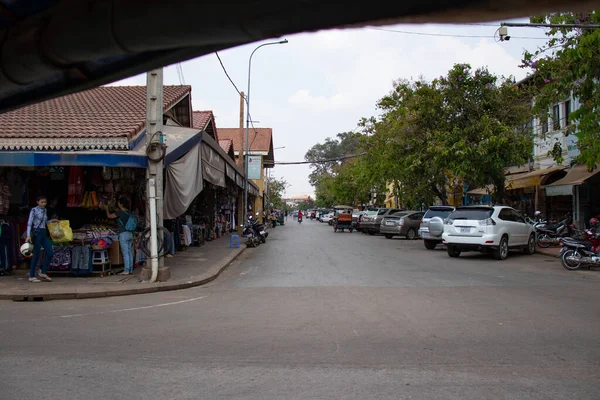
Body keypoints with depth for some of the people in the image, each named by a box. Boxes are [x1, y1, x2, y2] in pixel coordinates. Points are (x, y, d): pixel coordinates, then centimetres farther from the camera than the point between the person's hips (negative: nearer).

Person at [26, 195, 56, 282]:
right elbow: (29, 223, -13)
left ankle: (43, 272, 10)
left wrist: (51, 221, 13)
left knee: (50, 253, -1)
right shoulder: (34, 210, -5)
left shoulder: (44, 210, 15)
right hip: (37, 233, -7)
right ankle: (32, 276, 3)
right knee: (36, 254, -5)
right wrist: (28, 235, -22)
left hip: (44, 233, 7)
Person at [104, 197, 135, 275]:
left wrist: (106, 209, 19)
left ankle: (126, 271, -4)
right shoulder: (129, 212, 10)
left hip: (123, 234, -8)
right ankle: (130, 269, 13)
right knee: (130, 253, 10)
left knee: (125, 253, -5)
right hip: (130, 234, 8)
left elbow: (109, 216, 1)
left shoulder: (120, 212, -12)